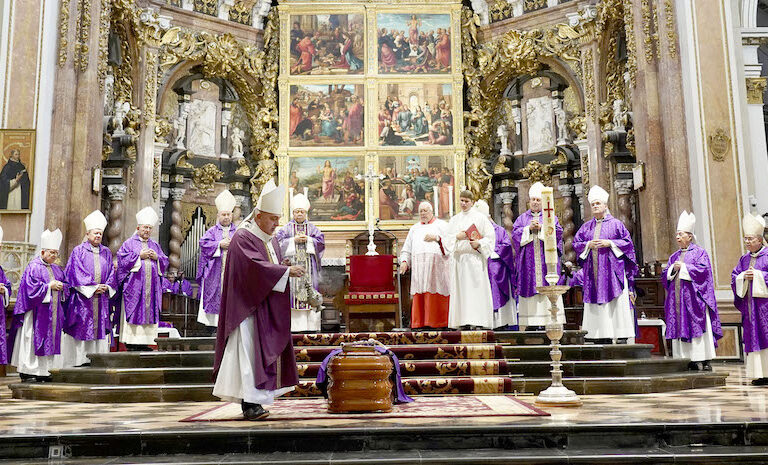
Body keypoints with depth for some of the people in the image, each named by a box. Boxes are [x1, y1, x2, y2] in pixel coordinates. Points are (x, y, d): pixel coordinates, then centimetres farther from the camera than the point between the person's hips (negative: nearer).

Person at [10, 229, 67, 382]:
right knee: (32, 339, -4)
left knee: (49, 339, 7)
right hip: (37, 310, -7)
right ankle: (27, 371, 2)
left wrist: (61, 286, -4)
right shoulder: (33, 267, -6)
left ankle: (42, 371, 13)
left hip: (52, 312, 7)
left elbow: (66, 285, 17)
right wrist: (49, 286, -17)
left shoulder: (57, 269, 16)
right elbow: (31, 288, -15)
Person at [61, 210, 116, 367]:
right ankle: (79, 358, 2)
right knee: (81, 327, -4)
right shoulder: (78, 251, 1)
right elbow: (76, 274, -7)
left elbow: (111, 273, 11)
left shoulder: (106, 252, 14)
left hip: (101, 298, 4)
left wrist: (106, 287, -6)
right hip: (82, 297, -4)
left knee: (100, 326, 2)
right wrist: (93, 287, -12)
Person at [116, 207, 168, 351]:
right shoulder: (129, 243, 5)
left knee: (149, 311, 2)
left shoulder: (155, 245, 18)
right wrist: (140, 256, -11)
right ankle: (131, 342, -3)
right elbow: (122, 259, -7)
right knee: (133, 311, -6)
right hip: (134, 285, -4)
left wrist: (157, 257, -5)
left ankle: (144, 342, 6)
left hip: (151, 286, 4)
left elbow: (165, 262, 15)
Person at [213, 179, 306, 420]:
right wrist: (286, 271, -26)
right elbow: (256, 266, -24)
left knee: (264, 350, 8)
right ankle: (249, 402, -11)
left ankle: (252, 399, 14)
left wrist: (285, 268, 1)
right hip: (248, 306, -9)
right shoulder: (242, 237, -11)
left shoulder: (271, 238, 15)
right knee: (249, 349, -11)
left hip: (268, 308, 9)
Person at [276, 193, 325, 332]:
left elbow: (321, 242, 3)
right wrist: (294, 240, -12)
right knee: (292, 288, -7)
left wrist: (307, 240, -10)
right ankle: (294, 323, -4)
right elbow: (279, 242, -3)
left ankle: (311, 324, 0)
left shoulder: (312, 228, 12)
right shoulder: (287, 228, 8)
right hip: (291, 263, -1)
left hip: (309, 265, 1)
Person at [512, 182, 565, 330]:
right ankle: (531, 324, -5)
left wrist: (541, 227, -10)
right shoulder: (522, 218, 16)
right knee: (529, 285, -6)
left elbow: (558, 231, -1)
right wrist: (529, 228, -9)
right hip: (528, 260, 1)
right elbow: (515, 234, 3)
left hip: (546, 259, 0)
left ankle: (549, 321, -7)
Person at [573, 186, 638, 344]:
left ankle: (622, 336, -7)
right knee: (596, 305, 0)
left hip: (612, 270, -3)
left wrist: (610, 243, -11)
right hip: (593, 271, 4)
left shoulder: (616, 224, 5)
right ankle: (602, 336, 2)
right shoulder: (586, 226, 15)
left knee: (617, 303, -8)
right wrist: (588, 245, -6)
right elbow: (576, 243, 13)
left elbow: (627, 242, 1)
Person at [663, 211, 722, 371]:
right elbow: (665, 277, 14)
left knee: (697, 327, -8)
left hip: (693, 297, -6)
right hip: (677, 298, 6)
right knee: (679, 327, 1)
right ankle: (687, 360, 4)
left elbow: (703, 269, -12)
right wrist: (672, 269, -5)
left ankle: (704, 361, -5)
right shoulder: (674, 257, 19)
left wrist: (683, 267, -11)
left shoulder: (699, 252, 3)